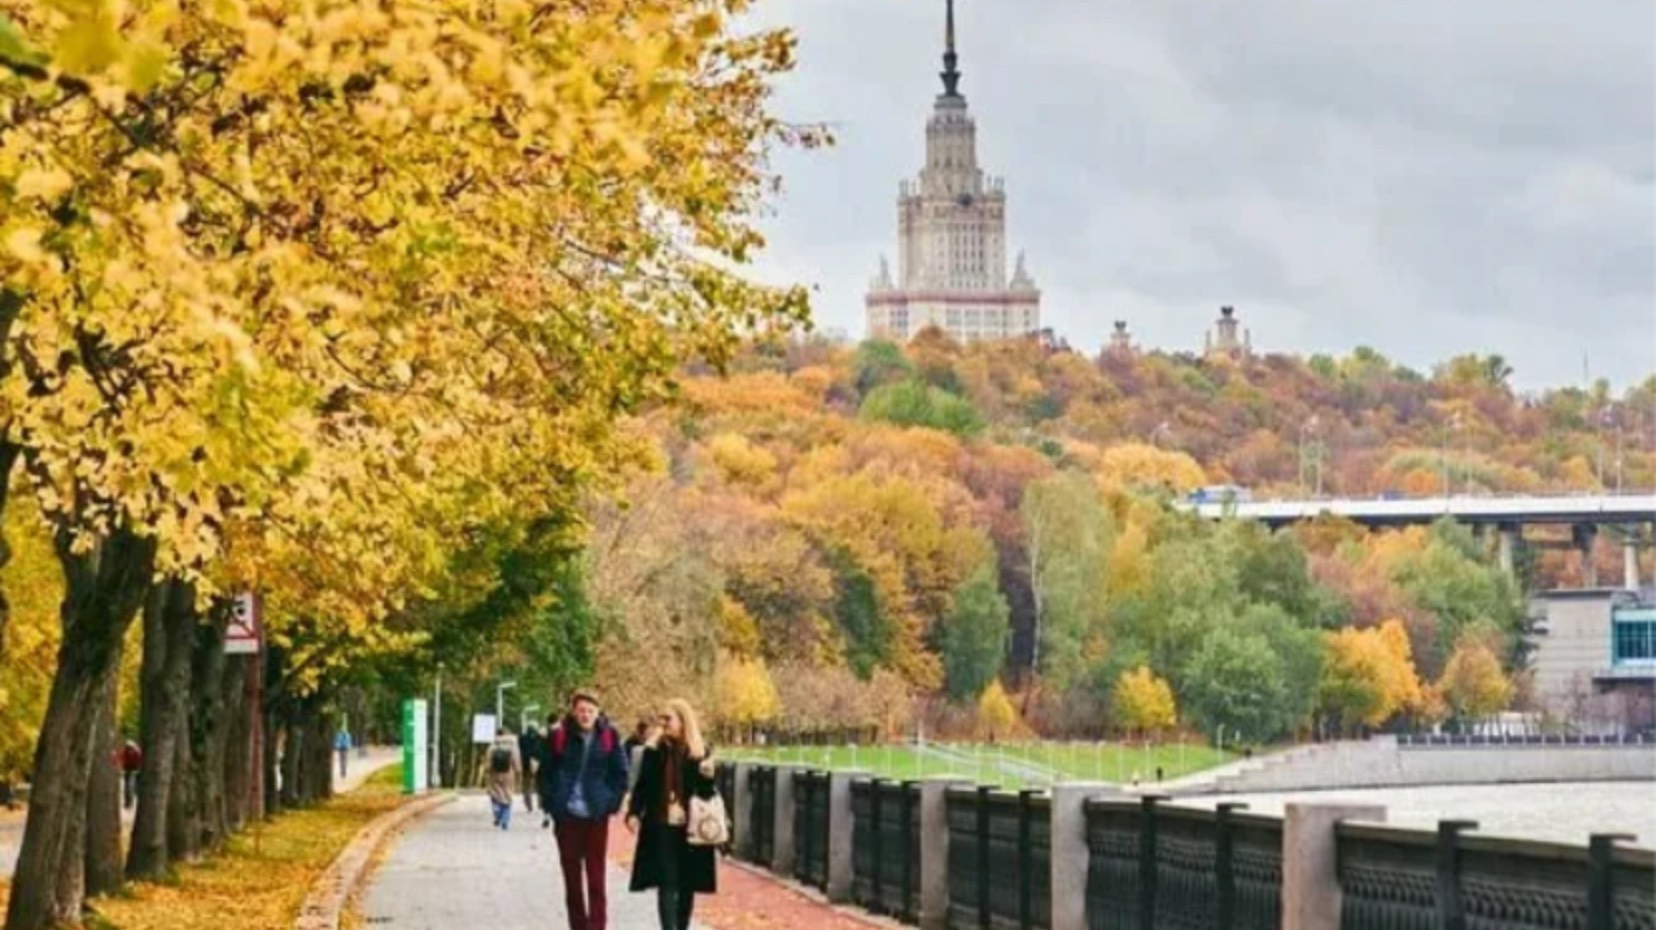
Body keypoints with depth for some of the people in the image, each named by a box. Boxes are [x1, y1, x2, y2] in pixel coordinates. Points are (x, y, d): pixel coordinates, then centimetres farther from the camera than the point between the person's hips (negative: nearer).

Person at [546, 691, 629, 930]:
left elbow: (620, 774, 5)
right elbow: (547, 773, 4)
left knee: (596, 876, -2)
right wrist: (553, 804, -4)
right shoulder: (558, 738, -2)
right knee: (571, 876, 7)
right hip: (567, 816, 1)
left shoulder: (609, 738, -1)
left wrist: (612, 803, -5)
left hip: (597, 816, -1)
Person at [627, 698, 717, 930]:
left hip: (690, 830, 1)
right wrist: (634, 813, -8)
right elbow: (642, 786, 5)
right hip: (661, 826, -1)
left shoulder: (699, 752, 2)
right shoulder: (654, 750, 2)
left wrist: (707, 778, -15)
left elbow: (706, 792, 5)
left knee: (687, 885, 9)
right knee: (666, 884, -7)